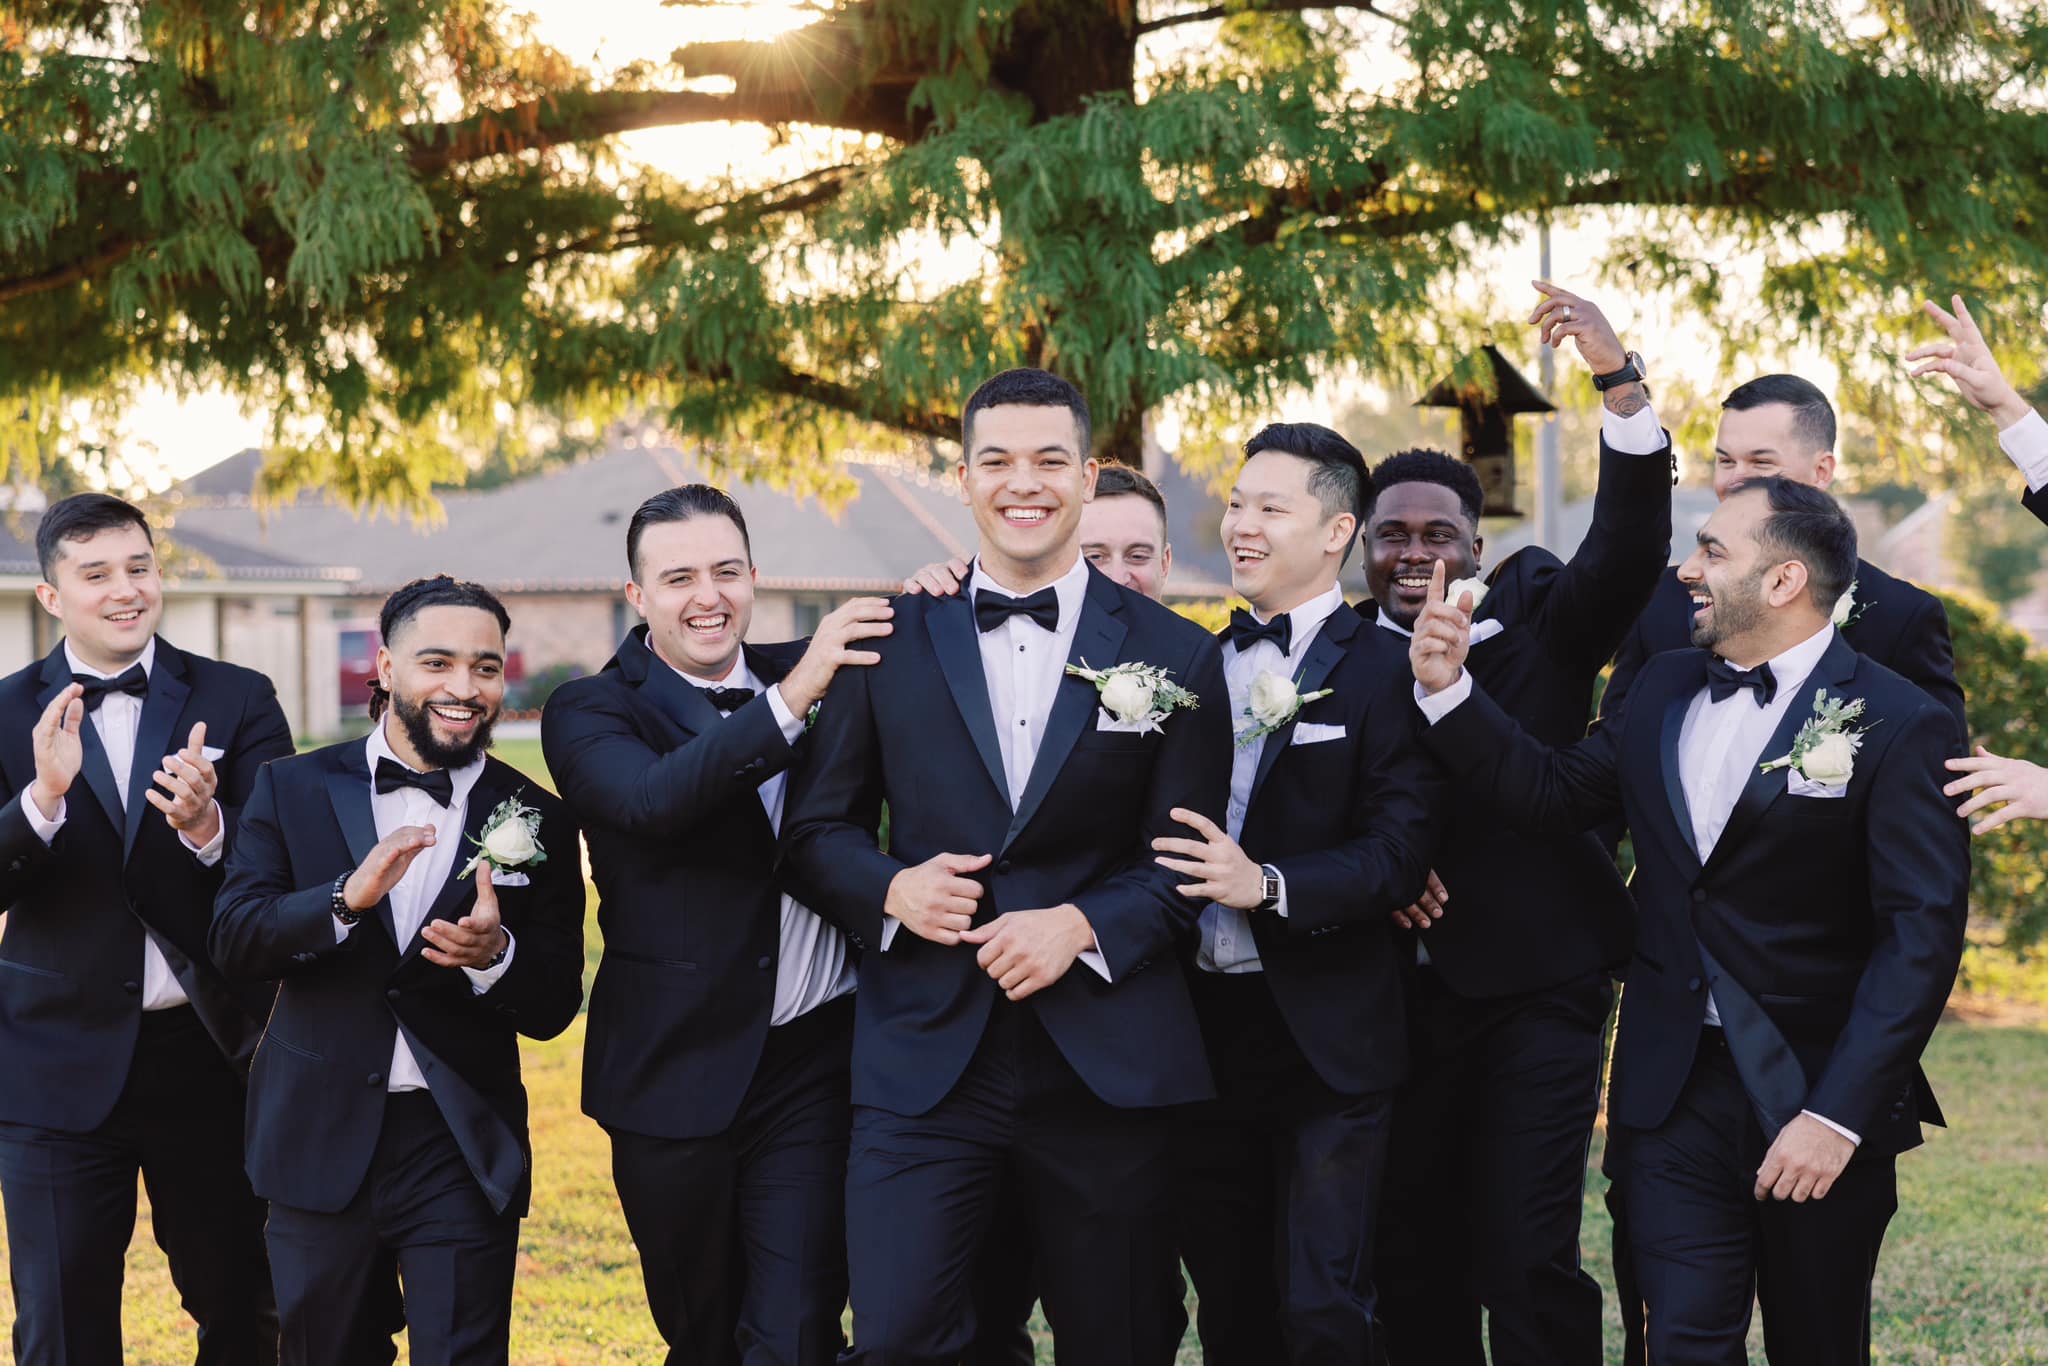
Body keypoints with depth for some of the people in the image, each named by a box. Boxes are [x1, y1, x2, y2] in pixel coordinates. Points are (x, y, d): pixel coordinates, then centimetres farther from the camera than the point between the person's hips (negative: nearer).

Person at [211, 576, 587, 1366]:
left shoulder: (534, 821, 2)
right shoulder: (295, 789, 3)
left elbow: (553, 1008, 1)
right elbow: (232, 942, -8)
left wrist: (495, 954, -21)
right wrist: (346, 899, -25)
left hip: (464, 1155, -1)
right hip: (322, 1146, 1)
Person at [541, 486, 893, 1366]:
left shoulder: (811, 673, 7)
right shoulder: (590, 713, -5)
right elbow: (654, 799, -24)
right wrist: (790, 699, -31)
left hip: (817, 1062, 2)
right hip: (679, 1075, -1)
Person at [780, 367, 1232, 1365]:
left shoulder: (1174, 656, 4)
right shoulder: (891, 643, 6)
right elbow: (815, 830, 9)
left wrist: (1082, 927, -16)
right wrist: (893, 888, -12)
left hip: (1108, 1061, 0)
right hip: (925, 1058, 0)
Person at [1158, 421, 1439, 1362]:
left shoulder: (1381, 670, -5)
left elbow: (1400, 852, -14)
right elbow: (1154, 822, 14)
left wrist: (1269, 887, -25)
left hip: (1324, 1037, -6)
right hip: (1203, 1027, 6)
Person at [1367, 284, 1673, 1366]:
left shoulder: (1537, 620, 1)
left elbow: (1630, 547, -14)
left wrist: (1620, 380, -27)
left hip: (1532, 992, -2)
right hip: (1398, 998, 3)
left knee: (1528, 1266, -6)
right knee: (1413, 1270, 10)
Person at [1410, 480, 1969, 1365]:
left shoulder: (1900, 726, -11)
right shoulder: (1665, 689, 9)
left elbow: (1921, 936, -15)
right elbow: (1554, 793, 12)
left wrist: (1837, 1116, -21)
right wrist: (1448, 690, 0)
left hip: (1816, 1097, -4)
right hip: (1676, 1091, 4)